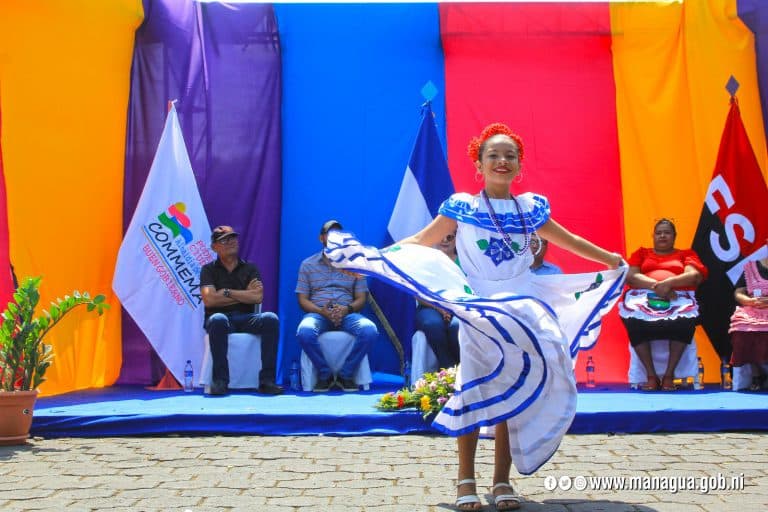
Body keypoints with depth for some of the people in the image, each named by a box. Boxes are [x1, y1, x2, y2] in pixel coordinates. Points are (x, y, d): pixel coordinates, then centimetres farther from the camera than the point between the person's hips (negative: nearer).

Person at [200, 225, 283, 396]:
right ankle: (220, 380, -31)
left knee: (271, 319, -29)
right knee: (217, 319, -38)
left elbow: (257, 297, -2)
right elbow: (209, 300, -7)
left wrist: (226, 292, -4)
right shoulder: (209, 270, 11)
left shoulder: (250, 269, 15)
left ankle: (267, 380, -29)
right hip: (222, 318, -2)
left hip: (246, 318, 2)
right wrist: (244, 294, -1)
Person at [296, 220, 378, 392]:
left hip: (347, 313, 1)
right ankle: (325, 375, -11)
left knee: (370, 331, -31)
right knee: (305, 333, -36)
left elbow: (361, 299, 10)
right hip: (318, 313, -1)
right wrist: (321, 311, -14)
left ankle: (346, 375, -11)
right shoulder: (308, 265, 13)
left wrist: (347, 309, -13)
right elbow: (302, 300, 7)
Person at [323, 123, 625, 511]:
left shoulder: (530, 207, 8)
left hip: (523, 310, 3)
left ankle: (502, 480, 13)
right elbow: (421, 242, 0)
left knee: (516, 392, 2)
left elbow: (569, 241, 21)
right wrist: (373, 257, -10)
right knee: (475, 391, -2)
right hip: (478, 311, -3)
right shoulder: (462, 206, 0)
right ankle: (466, 480, 9)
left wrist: (611, 260, 23)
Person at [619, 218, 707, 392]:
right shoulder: (641, 253, 24)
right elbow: (630, 276, 5)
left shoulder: (686, 254, 23)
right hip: (643, 296, 0)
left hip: (678, 297, 0)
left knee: (684, 319, -37)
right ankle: (651, 375, -26)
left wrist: (669, 283, -17)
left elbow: (694, 276, 2)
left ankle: (669, 374, -24)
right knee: (633, 319, -36)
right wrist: (655, 285, -12)